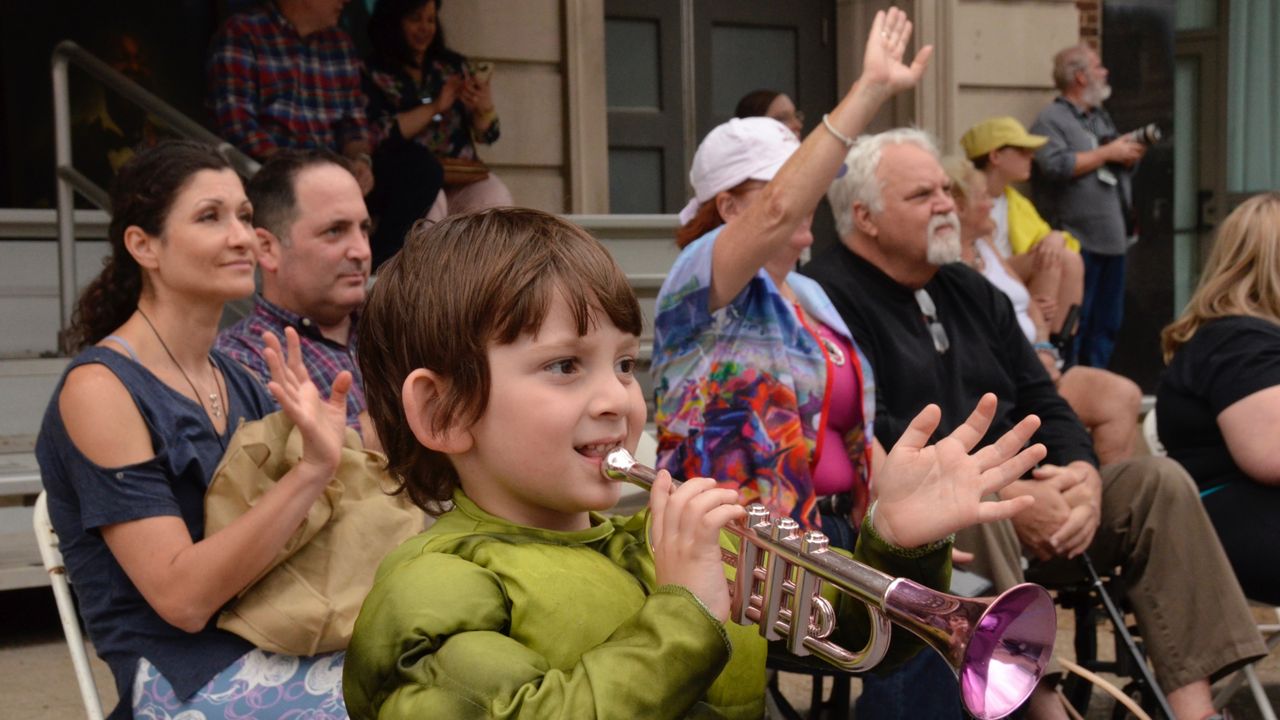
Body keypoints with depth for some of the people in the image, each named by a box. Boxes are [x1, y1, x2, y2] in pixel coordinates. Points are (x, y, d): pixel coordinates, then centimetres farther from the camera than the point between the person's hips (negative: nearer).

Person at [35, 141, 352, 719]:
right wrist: (311, 469, -26)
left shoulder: (240, 380, 11)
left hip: (285, 649, 7)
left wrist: (325, 444, -5)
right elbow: (182, 597, -17)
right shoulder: (101, 388, -10)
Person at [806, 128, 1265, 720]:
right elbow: (866, 437, -21)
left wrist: (1082, 474, -7)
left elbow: (1039, 401, 16)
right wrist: (1004, 492, -22)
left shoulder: (970, 291, 18)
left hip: (1019, 506, 8)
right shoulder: (831, 298, -10)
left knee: (1158, 481, -3)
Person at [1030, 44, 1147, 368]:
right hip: (1078, 241, -8)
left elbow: (1119, 161, 29)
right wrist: (1108, 153, -14)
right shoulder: (1050, 120, -7)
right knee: (1073, 324, -6)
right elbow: (1056, 165, -21)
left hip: (1112, 237, 9)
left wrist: (1130, 154, 5)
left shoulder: (1101, 117, 20)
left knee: (1108, 323, 12)